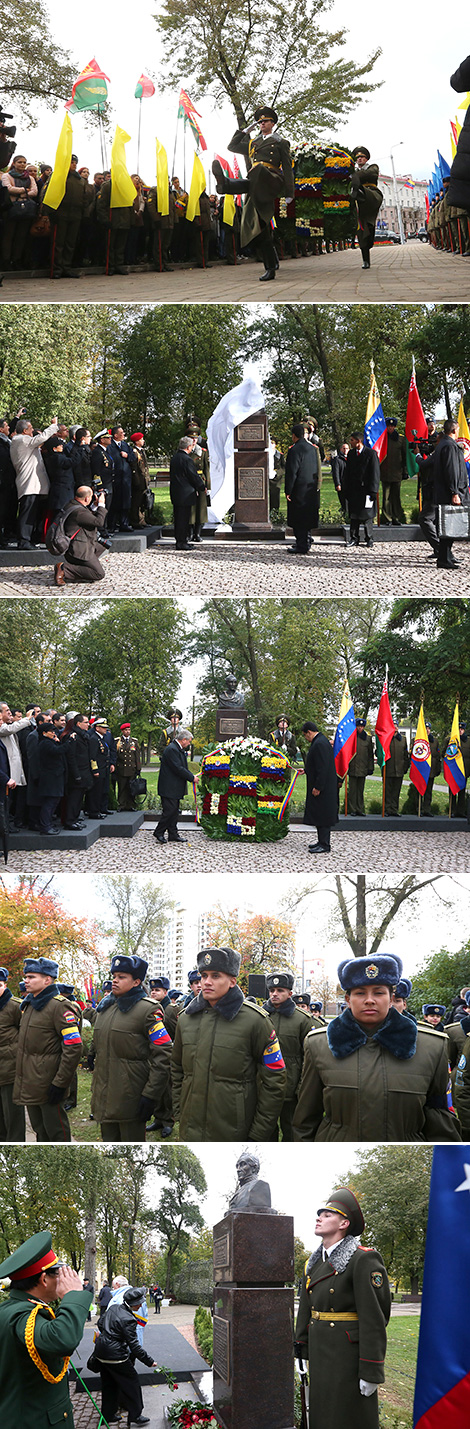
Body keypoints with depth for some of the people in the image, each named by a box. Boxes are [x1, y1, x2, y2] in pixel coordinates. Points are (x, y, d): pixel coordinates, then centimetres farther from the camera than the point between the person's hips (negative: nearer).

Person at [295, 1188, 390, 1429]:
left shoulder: (364, 1260, -13)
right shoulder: (314, 1263, 13)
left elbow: (374, 1318, -16)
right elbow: (305, 1310, 19)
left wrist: (371, 1372, -19)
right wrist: (300, 1353, 15)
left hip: (348, 1357, -8)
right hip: (319, 1353, 8)